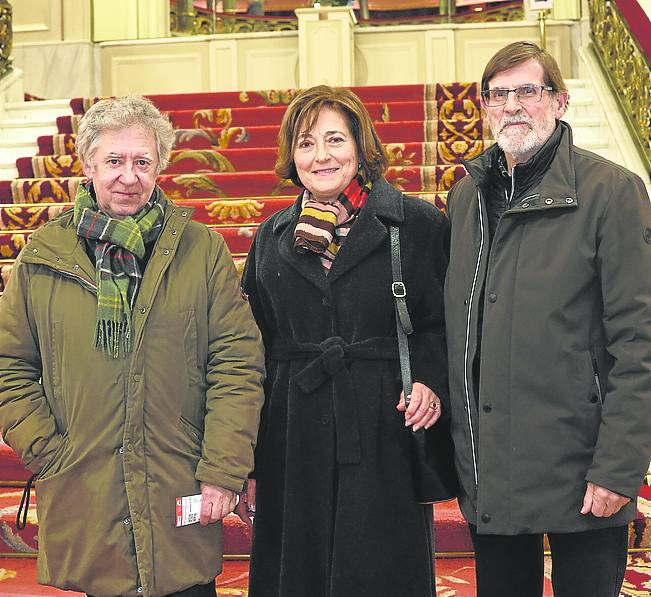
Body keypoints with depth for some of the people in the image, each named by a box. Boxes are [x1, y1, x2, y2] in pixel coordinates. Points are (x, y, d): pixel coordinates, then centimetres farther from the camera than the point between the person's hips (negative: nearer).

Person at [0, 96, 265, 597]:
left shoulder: (202, 249, 1)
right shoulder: (43, 257, 4)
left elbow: (238, 362, -1)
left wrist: (223, 471, -7)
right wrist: (47, 452, -3)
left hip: (181, 501, 0)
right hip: (83, 506, 1)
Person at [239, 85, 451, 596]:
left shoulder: (419, 224, 0)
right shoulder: (273, 238, 10)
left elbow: (444, 323, 3)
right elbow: (255, 349, 12)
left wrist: (432, 380, -18)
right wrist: (248, 462, 8)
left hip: (384, 437, -3)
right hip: (293, 444, 3)